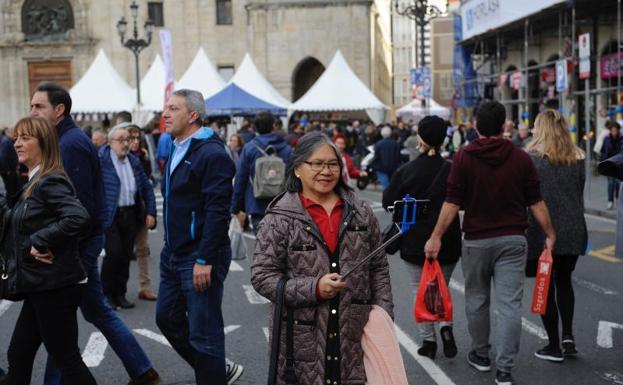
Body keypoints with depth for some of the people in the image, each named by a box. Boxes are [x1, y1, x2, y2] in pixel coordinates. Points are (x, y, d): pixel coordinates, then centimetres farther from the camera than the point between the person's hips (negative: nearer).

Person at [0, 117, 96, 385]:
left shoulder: (51, 182, -16)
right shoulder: (33, 183, 15)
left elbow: (79, 218, -30)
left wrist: (40, 242, -22)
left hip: (56, 287, -10)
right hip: (40, 287, 10)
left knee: (66, 359, 0)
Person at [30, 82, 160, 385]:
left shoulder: (70, 143, -16)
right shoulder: (68, 138, 14)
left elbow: (80, 204, -22)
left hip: (79, 242, -10)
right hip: (84, 240, 10)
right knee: (97, 310, 16)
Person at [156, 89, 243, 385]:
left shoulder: (211, 153, -16)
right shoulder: (177, 149, 13)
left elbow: (217, 211, -22)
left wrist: (204, 260, -24)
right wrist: (170, 249, 18)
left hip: (199, 258, -10)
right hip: (173, 255, 10)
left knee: (203, 332, 0)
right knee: (167, 317, 18)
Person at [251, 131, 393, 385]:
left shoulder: (361, 213, 8)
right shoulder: (279, 218, -4)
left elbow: (378, 269, 12)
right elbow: (262, 276, -6)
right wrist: (313, 289, -16)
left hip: (356, 335, 3)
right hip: (303, 341, -3)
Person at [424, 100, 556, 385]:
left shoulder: (464, 157, -5)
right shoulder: (521, 158, 0)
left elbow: (452, 203, -10)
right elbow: (536, 203, 1)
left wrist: (436, 236, -6)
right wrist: (550, 234, 12)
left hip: (476, 240, -1)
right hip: (513, 239, 1)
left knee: (477, 300, 16)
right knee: (510, 304, 0)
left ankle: (480, 355, 29)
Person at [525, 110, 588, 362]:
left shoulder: (532, 157, -9)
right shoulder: (577, 157, 6)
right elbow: (580, 193, 13)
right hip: (573, 230, 5)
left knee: (546, 286, 5)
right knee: (564, 282, 21)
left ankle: (554, 346, 9)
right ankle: (568, 335, 14)